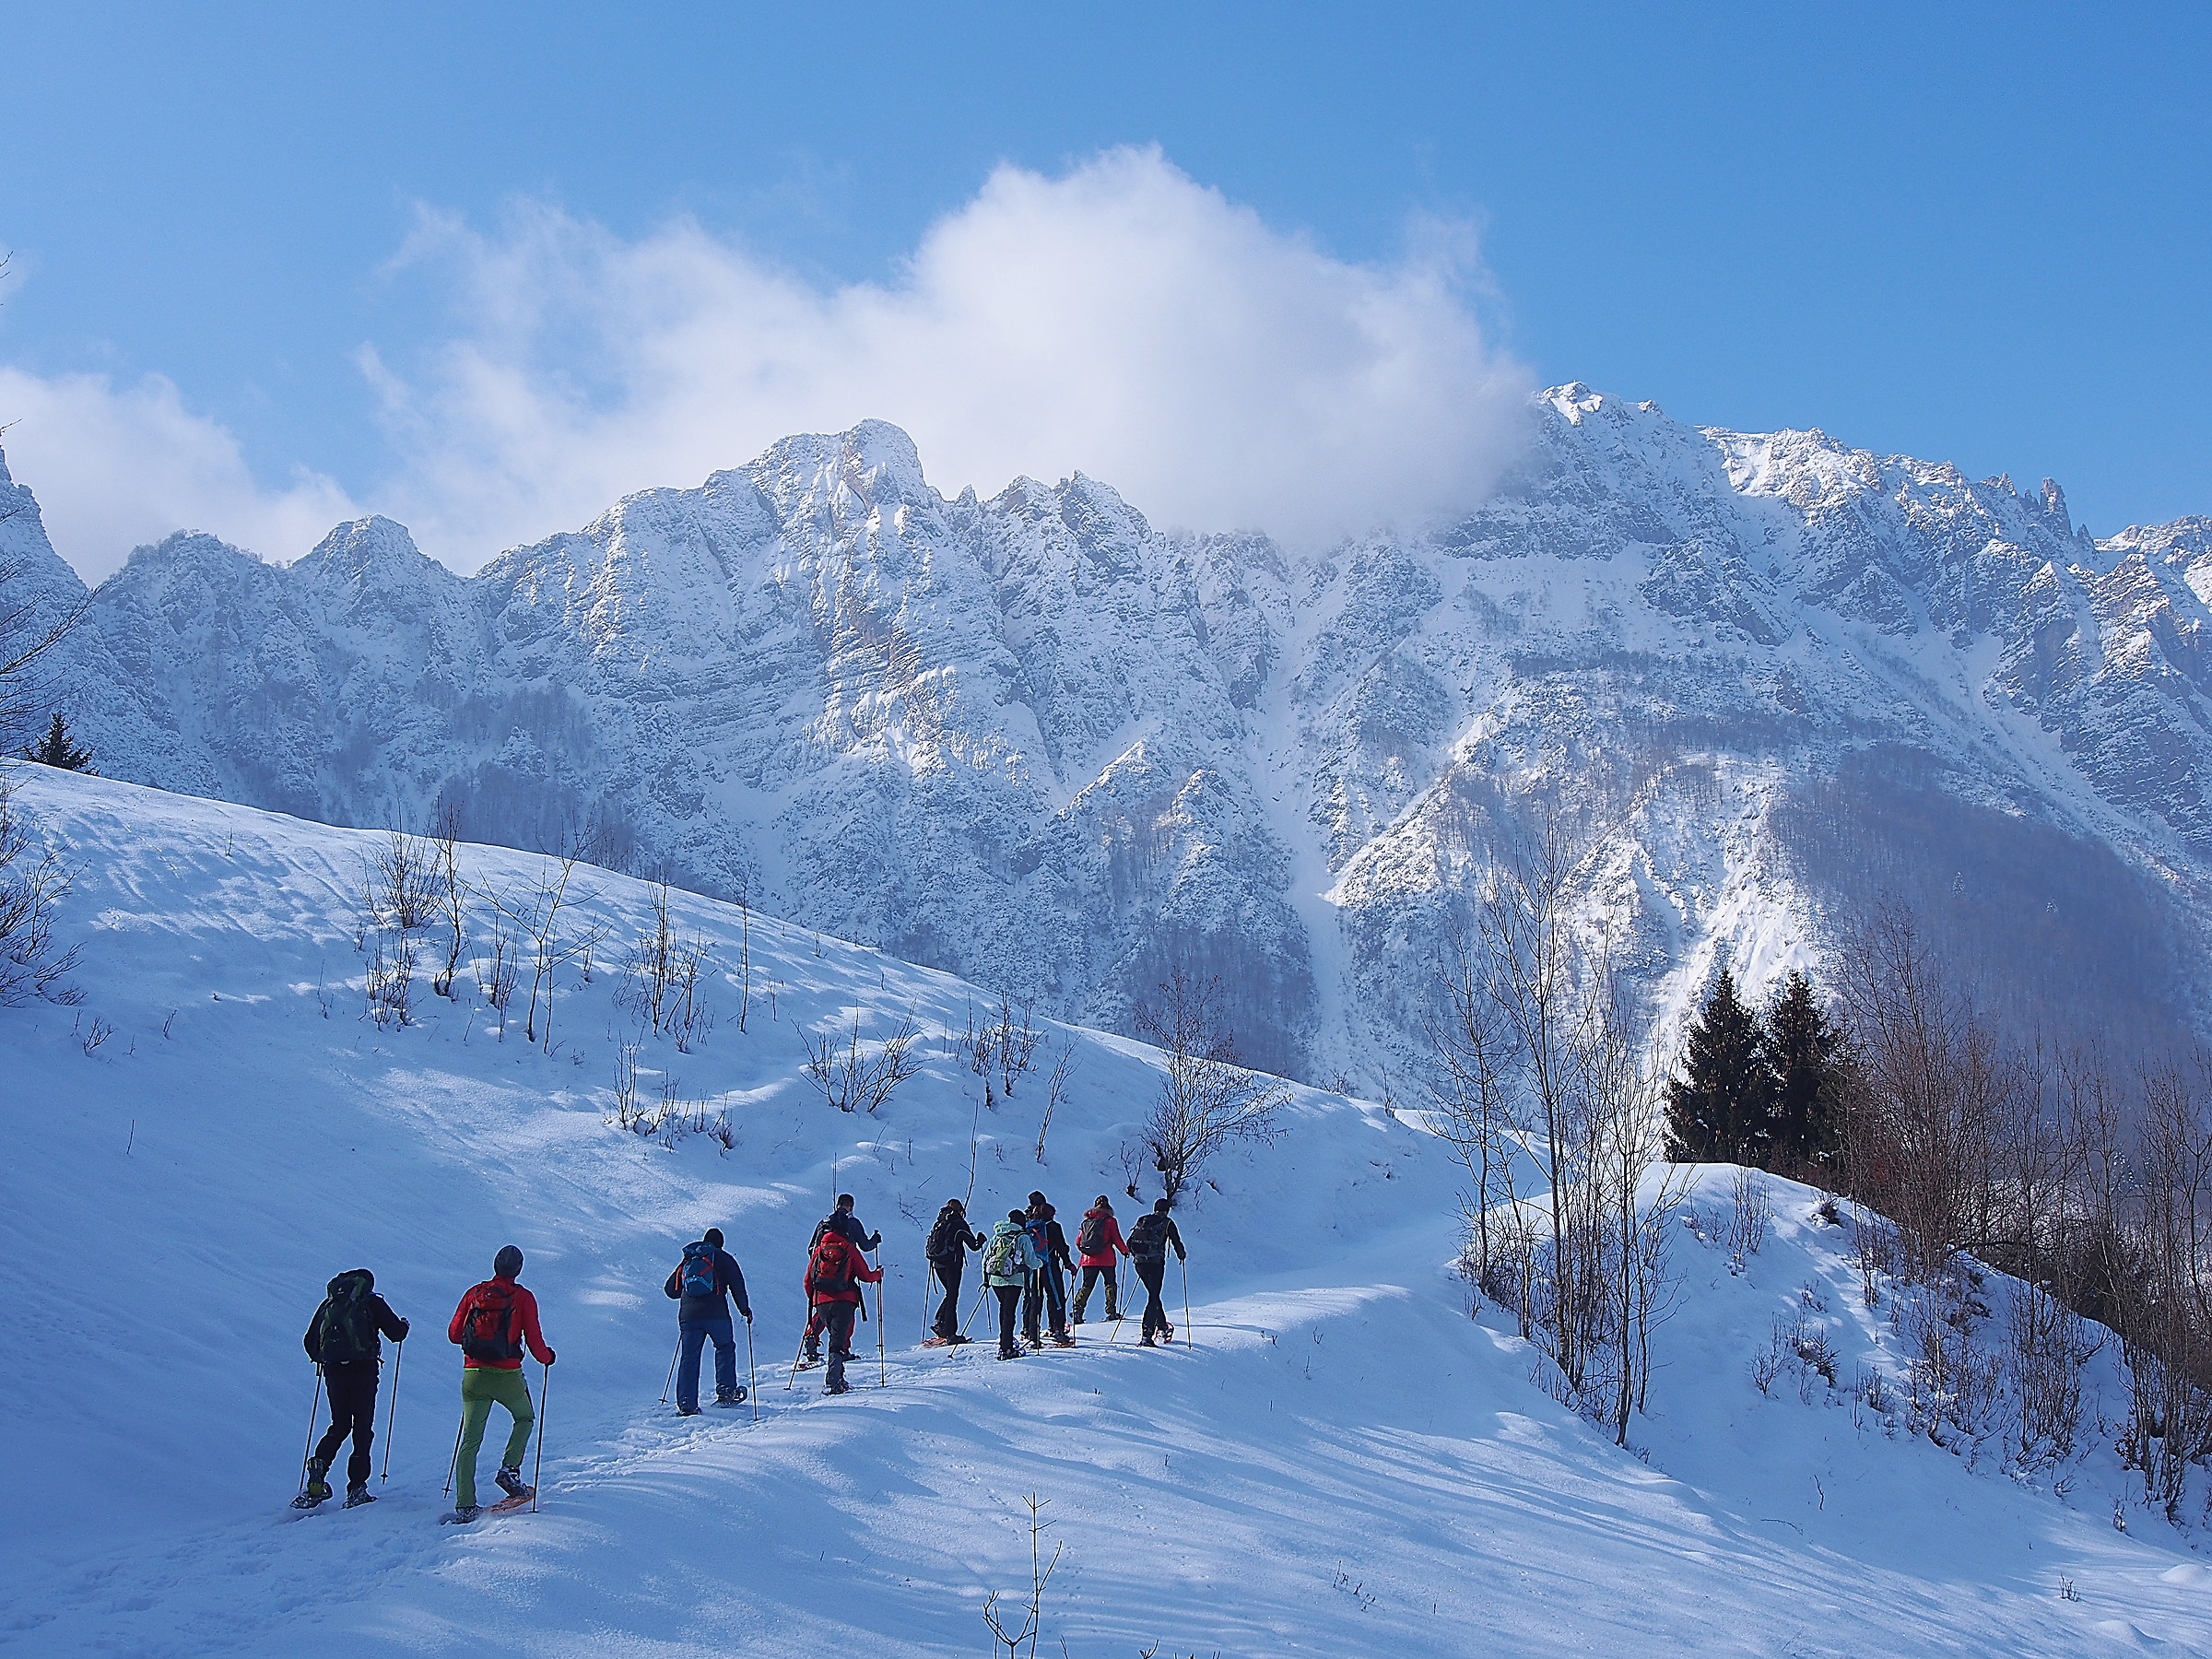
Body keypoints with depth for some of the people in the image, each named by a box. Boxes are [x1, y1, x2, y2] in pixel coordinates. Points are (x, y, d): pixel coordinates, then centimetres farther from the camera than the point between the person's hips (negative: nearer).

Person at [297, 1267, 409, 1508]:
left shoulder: (329, 1304, 18)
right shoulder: (371, 1302, 6)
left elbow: (309, 1341, 18)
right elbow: (396, 1333, 4)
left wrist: (321, 1360, 36)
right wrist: (403, 1326, 26)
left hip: (333, 1370, 4)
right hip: (362, 1369, -4)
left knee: (339, 1426, 17)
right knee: (362, 1427, 3)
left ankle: (317, 1470, -5)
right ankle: (356, 1488, -3)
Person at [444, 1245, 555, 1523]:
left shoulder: (474, 1293, 6)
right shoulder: (523, 1297, -2)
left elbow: (453, 1335, 9)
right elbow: (535, 1342, -4)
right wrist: (547, 1357, 17)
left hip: (473, 1375, 2)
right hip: (507, 1377, -2)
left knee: (470, 1440, 6)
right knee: (525, 1418, 26)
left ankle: (465, 1505, -1)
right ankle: (509, 1470, 8)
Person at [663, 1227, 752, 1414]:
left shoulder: (686, 1261, 20)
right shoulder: (723, 1258, 9)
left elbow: (670, 1289, 23)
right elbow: (737, 1285, 1)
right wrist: (745, 1309, 12)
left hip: (688, 1315, 3)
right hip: (716, 1314, -3)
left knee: (689, 1357, 5)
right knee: (725, 1348, 18)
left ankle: (686, 1404, -2)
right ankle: (726, 1392, 12)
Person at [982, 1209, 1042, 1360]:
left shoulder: (997, 1236, 13)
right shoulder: (1023, 1238, -2)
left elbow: (985, 1259, 14)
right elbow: (1031, 1261, -4)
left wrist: (986, 1278, 26)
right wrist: (1041, 1262, 17)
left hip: (995, 1279, 5)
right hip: (1014, 1280, -5)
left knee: (1004, 1308, 21)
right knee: (1009, 1312, -4)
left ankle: (1004, 1341, 25)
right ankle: (1006, 1349, -6)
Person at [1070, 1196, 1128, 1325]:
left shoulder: (1086, 1221, 8)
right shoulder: (1110, 1221, -3)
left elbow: (1078, 1242, 9)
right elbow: (1117, 1239, -5)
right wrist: (1125, 1251, 11)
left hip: (1088, 1260, 3)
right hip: (1106, 1260, -3)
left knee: (1087, 1286, 9)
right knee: (1110, 1284, 10)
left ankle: (1077, 1311, -3)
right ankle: (1111, 1312, 2)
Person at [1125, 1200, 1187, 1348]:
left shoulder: (1142, 1220, 14)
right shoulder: (1167, 1222, 1)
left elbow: (1130, 1243, 16)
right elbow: (1176, 1241, 0)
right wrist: (1181, 1255, 21)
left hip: (1139, 1263, 5)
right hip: (1155, 1262, -5)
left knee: (1153, 1294, 22)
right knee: (1153, 1297, -4)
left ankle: (1162, 1327, 36)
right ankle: (1146, 1335, -15)